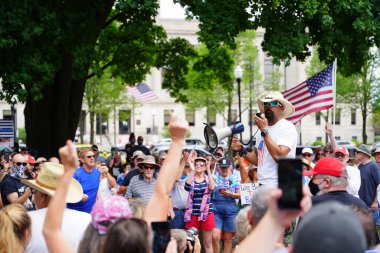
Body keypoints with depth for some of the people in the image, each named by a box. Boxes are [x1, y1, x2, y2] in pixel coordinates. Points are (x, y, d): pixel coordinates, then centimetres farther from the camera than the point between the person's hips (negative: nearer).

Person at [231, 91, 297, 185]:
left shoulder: (287, 127, -9)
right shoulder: (262, 129, 16)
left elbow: (278, 156, -23)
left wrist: (264, 130, -19)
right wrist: (241, 150, 3)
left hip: (280, 185, -8)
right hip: (262, 184, 8)